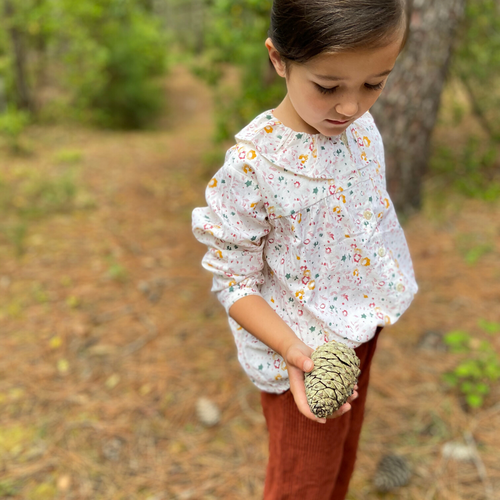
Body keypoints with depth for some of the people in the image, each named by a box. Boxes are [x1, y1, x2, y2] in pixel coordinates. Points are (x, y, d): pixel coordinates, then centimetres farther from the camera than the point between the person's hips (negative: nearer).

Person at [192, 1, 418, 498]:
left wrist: (381, 306, 10)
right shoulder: (251, 165, -28)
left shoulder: (361, 127, -8)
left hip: (361, 329, 6)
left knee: (343, 453, 29)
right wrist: (292, 351, -32)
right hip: (300, 351, -6)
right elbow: (235, 283, -19)